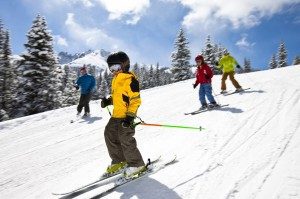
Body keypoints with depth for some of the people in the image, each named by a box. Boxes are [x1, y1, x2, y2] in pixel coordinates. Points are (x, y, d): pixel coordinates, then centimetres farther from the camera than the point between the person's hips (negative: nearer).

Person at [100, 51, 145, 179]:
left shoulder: (130, 79, -15)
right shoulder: (115, 79, 14)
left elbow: (135, 100, -19)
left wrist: (130, 116, -24)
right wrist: (108, 101, 7)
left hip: (126, 116, -10)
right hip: (116, 115, 10)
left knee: (125, 139, -8)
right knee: (109, 135, 12)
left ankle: (136, 164, 11)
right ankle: (119, 161, 26)